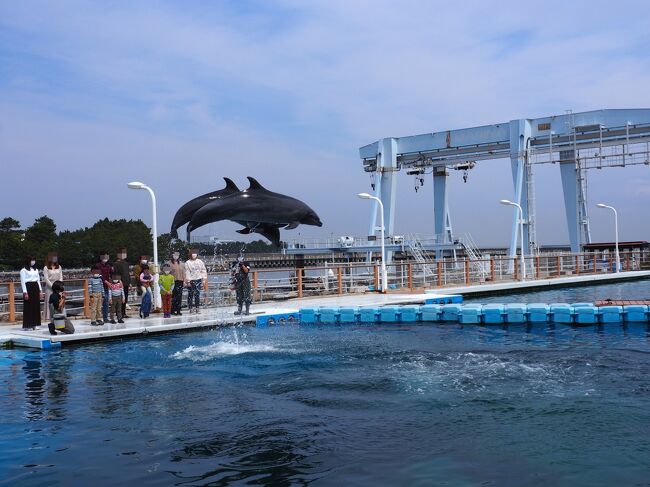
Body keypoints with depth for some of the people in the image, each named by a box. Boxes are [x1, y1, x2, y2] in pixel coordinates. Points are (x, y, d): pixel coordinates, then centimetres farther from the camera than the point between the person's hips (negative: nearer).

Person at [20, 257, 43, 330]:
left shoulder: (35, 269, 16)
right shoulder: (23, 270, -4)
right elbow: (23, 282, -8)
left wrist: (40, 290, 12)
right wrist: (25, 292, -15)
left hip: (36, 288, 6)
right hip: (28, 288, -6)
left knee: (36, 306, 5)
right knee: (28, 307, -6)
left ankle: (34, 324, 11)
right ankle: (27, 325, -2)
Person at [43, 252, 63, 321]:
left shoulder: (59, 267, 12)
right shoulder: (46, 268, -1)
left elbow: (61, 277, 10)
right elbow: (46, 279, -6)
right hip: (49, 287, -4)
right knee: (50, 303, -5)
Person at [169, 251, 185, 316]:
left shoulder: (181, 264, 12)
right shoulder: (170, 264, 0)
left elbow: (183, 273, 13)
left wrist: (184, 281, 7)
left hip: (180, 281, 4)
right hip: (173, 282, -4)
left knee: (179, 296, 3)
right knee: (173, 296, -4)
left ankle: (178, 310, 8)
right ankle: (172, 310, 3)